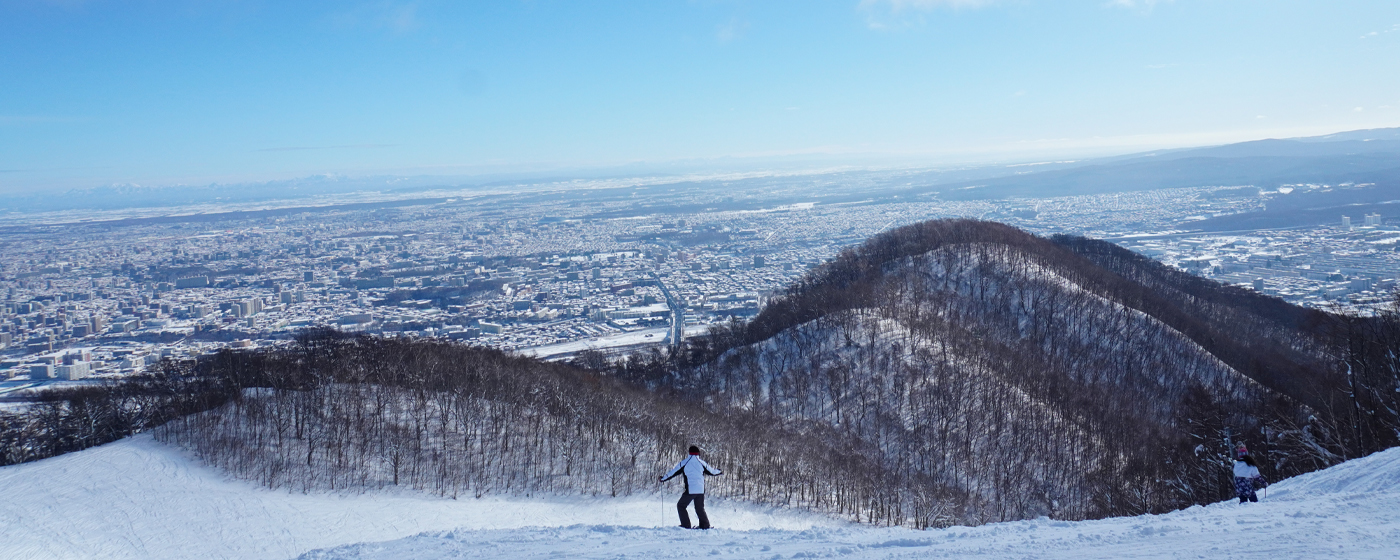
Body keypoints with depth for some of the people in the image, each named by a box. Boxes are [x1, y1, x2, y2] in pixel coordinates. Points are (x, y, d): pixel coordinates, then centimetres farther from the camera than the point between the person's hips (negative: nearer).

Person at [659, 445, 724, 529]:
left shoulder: (684, 462, 0)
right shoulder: (701, 462, 7)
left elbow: (673, 472, 4)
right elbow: (711, 472, 19)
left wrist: (662, 478, 16)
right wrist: (720, 472, 39)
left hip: (690, 491, -3)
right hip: (701, 490, 4)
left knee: (681, 506, 11)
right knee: (700, 508, 19)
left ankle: (686, 525, 3)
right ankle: (705, 525, 13)